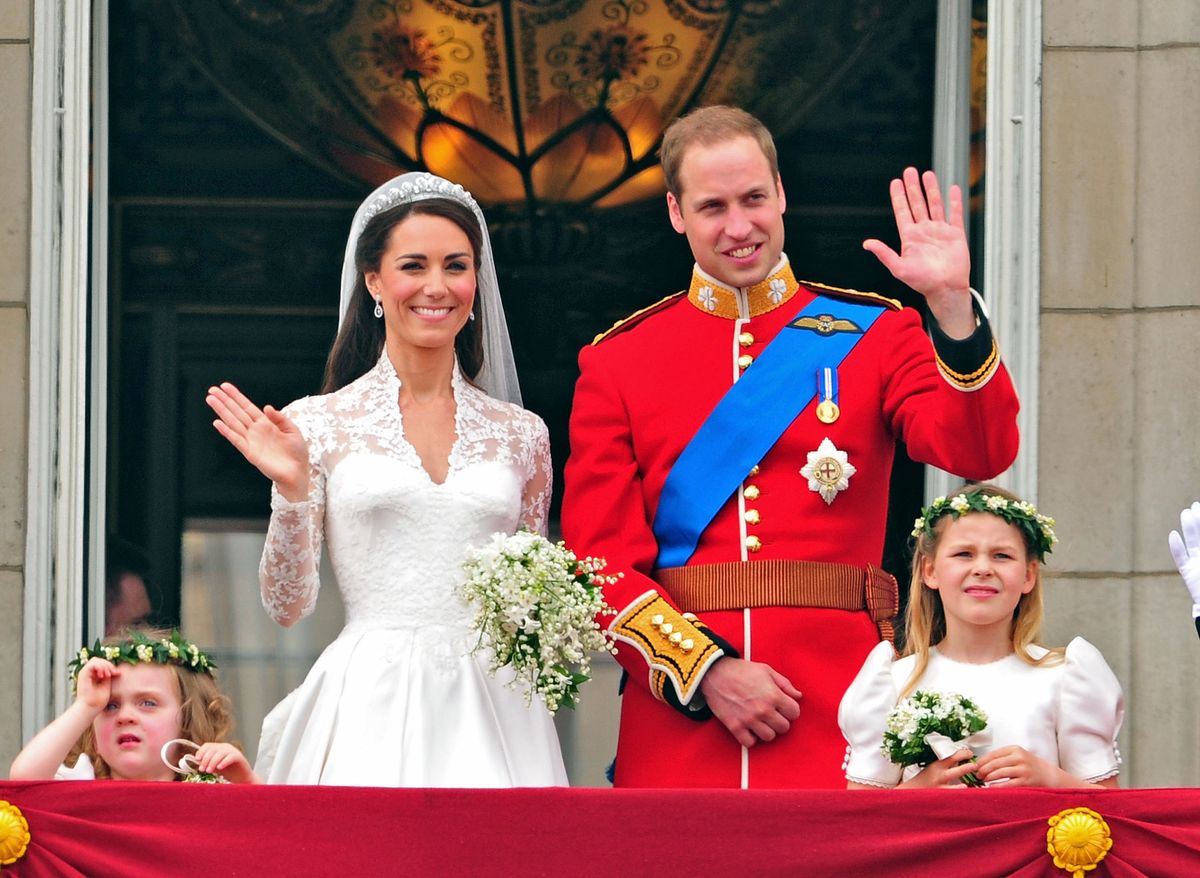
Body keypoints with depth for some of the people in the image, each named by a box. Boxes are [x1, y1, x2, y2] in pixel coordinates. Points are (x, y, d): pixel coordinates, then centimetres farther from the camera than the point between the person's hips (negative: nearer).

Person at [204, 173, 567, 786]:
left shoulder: (520, 435, 12)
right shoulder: (320, 424, 4)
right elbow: (286, 604, 2)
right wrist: (292, 492, -12)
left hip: (491, 713, 2)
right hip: (368, 714, -2)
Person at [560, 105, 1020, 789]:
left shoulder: (871, 334, 8)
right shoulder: (619, 361, 8)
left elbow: (981, 450, -8)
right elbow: (601, 559, 2)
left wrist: (954, 304, -21)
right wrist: (707, 671, -11)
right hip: (678, 716, 0)